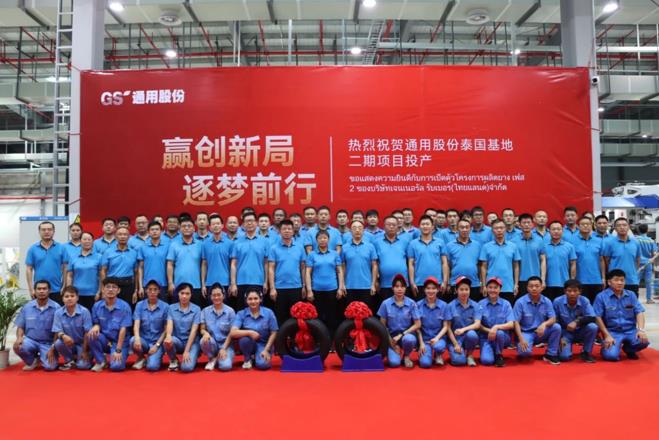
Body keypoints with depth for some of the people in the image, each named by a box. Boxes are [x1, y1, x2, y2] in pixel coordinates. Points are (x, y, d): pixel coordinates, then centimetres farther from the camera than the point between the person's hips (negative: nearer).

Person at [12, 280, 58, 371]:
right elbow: (20, 327, 7)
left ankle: (42, 357, 13)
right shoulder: (27, 307, 1)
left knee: (50, 367, -24)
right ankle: (32, 361, 2)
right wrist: (19, 338, -15)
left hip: (48, 343, -3)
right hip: (31, 340, 3)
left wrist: (53, 348, -15)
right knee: (17, 346, -30)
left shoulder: (56, 308, -9)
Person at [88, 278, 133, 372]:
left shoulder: (124, 306, -14)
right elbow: (96, 323, 4)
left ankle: (119, 356, 11)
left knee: (116, 366, -26)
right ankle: (100, 361, -5)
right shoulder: (97, 306, -3)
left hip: (119, 342, -4)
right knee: (91, 335, -27)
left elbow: (123, 330, -15)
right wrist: (96, 326, -22)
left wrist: (118, 350, -19)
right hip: (104, 340, 4)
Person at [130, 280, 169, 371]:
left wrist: (157, 345, -12)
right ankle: (141, 358, 0)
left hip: (157, 341, -2)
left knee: (152, 366, -26)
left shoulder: (165, 307, -5)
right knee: (133, 341, -32)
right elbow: (136, 324, -11)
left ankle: (157, 356, 11)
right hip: (144, 339, 3)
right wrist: (137, 338, -31)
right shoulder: (139, 305, 0)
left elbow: (166, 330, -2)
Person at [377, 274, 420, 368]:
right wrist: (392, 343, -6)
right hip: (392, 336, 0)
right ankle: (394, 351, 15)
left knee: (409, 339, -37)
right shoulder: (386, 303, -5)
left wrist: (402, 335, -13)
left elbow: (417, 324, -4)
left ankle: (406, 356, -2)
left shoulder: (411, 303, -5)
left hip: (407, 334, 0)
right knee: (394, 362, -23)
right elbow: (382, 325, 0)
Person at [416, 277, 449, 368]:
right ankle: (423, 352, 15)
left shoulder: (443, 305, -1)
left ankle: (438, 355, 3)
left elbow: (445, 326, 0)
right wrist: (421, 343, -7)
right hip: (424, 338, -1)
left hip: (439, 337, 1)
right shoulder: (418, 305, -3)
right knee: (425, 363, -22)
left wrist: (437, 338, -16)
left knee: (439, 346, -35)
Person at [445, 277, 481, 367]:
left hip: (469, 336, 2)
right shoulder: (450, 306, -4)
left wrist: (463, 329, -27)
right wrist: (456, 344, -12)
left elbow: (477, 324, -12)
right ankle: (455, 351, 10)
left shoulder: (475, 305, -1)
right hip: (455, 338, -2)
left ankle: (469, 355, -4)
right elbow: (448, 327, -4)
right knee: (458, 361, -27)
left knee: (471, 334, -34)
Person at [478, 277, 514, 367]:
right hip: (486, 337, 0)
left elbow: (511, 325, -10)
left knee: (499, 333, -36)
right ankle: (491, 352, 12)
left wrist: (496, 327, -26)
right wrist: (489, 331, -20)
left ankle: (499, 355, -6)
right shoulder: (481, 304, -1)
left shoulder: (506, 304, -2)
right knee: (486, 360, -26)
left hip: (503, 337, 0)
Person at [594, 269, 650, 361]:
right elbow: (598, 317, -8)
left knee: (643, 341, -27)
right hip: (612, 332, -4)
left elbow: (639, 312, 1)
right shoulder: (601, 297, -5)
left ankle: (629, 349, 9)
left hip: (630, 330, 4)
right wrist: (607, 336, -14)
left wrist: (641, 329, -15)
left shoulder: (631, 295, 7)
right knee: (611, 356, -26)